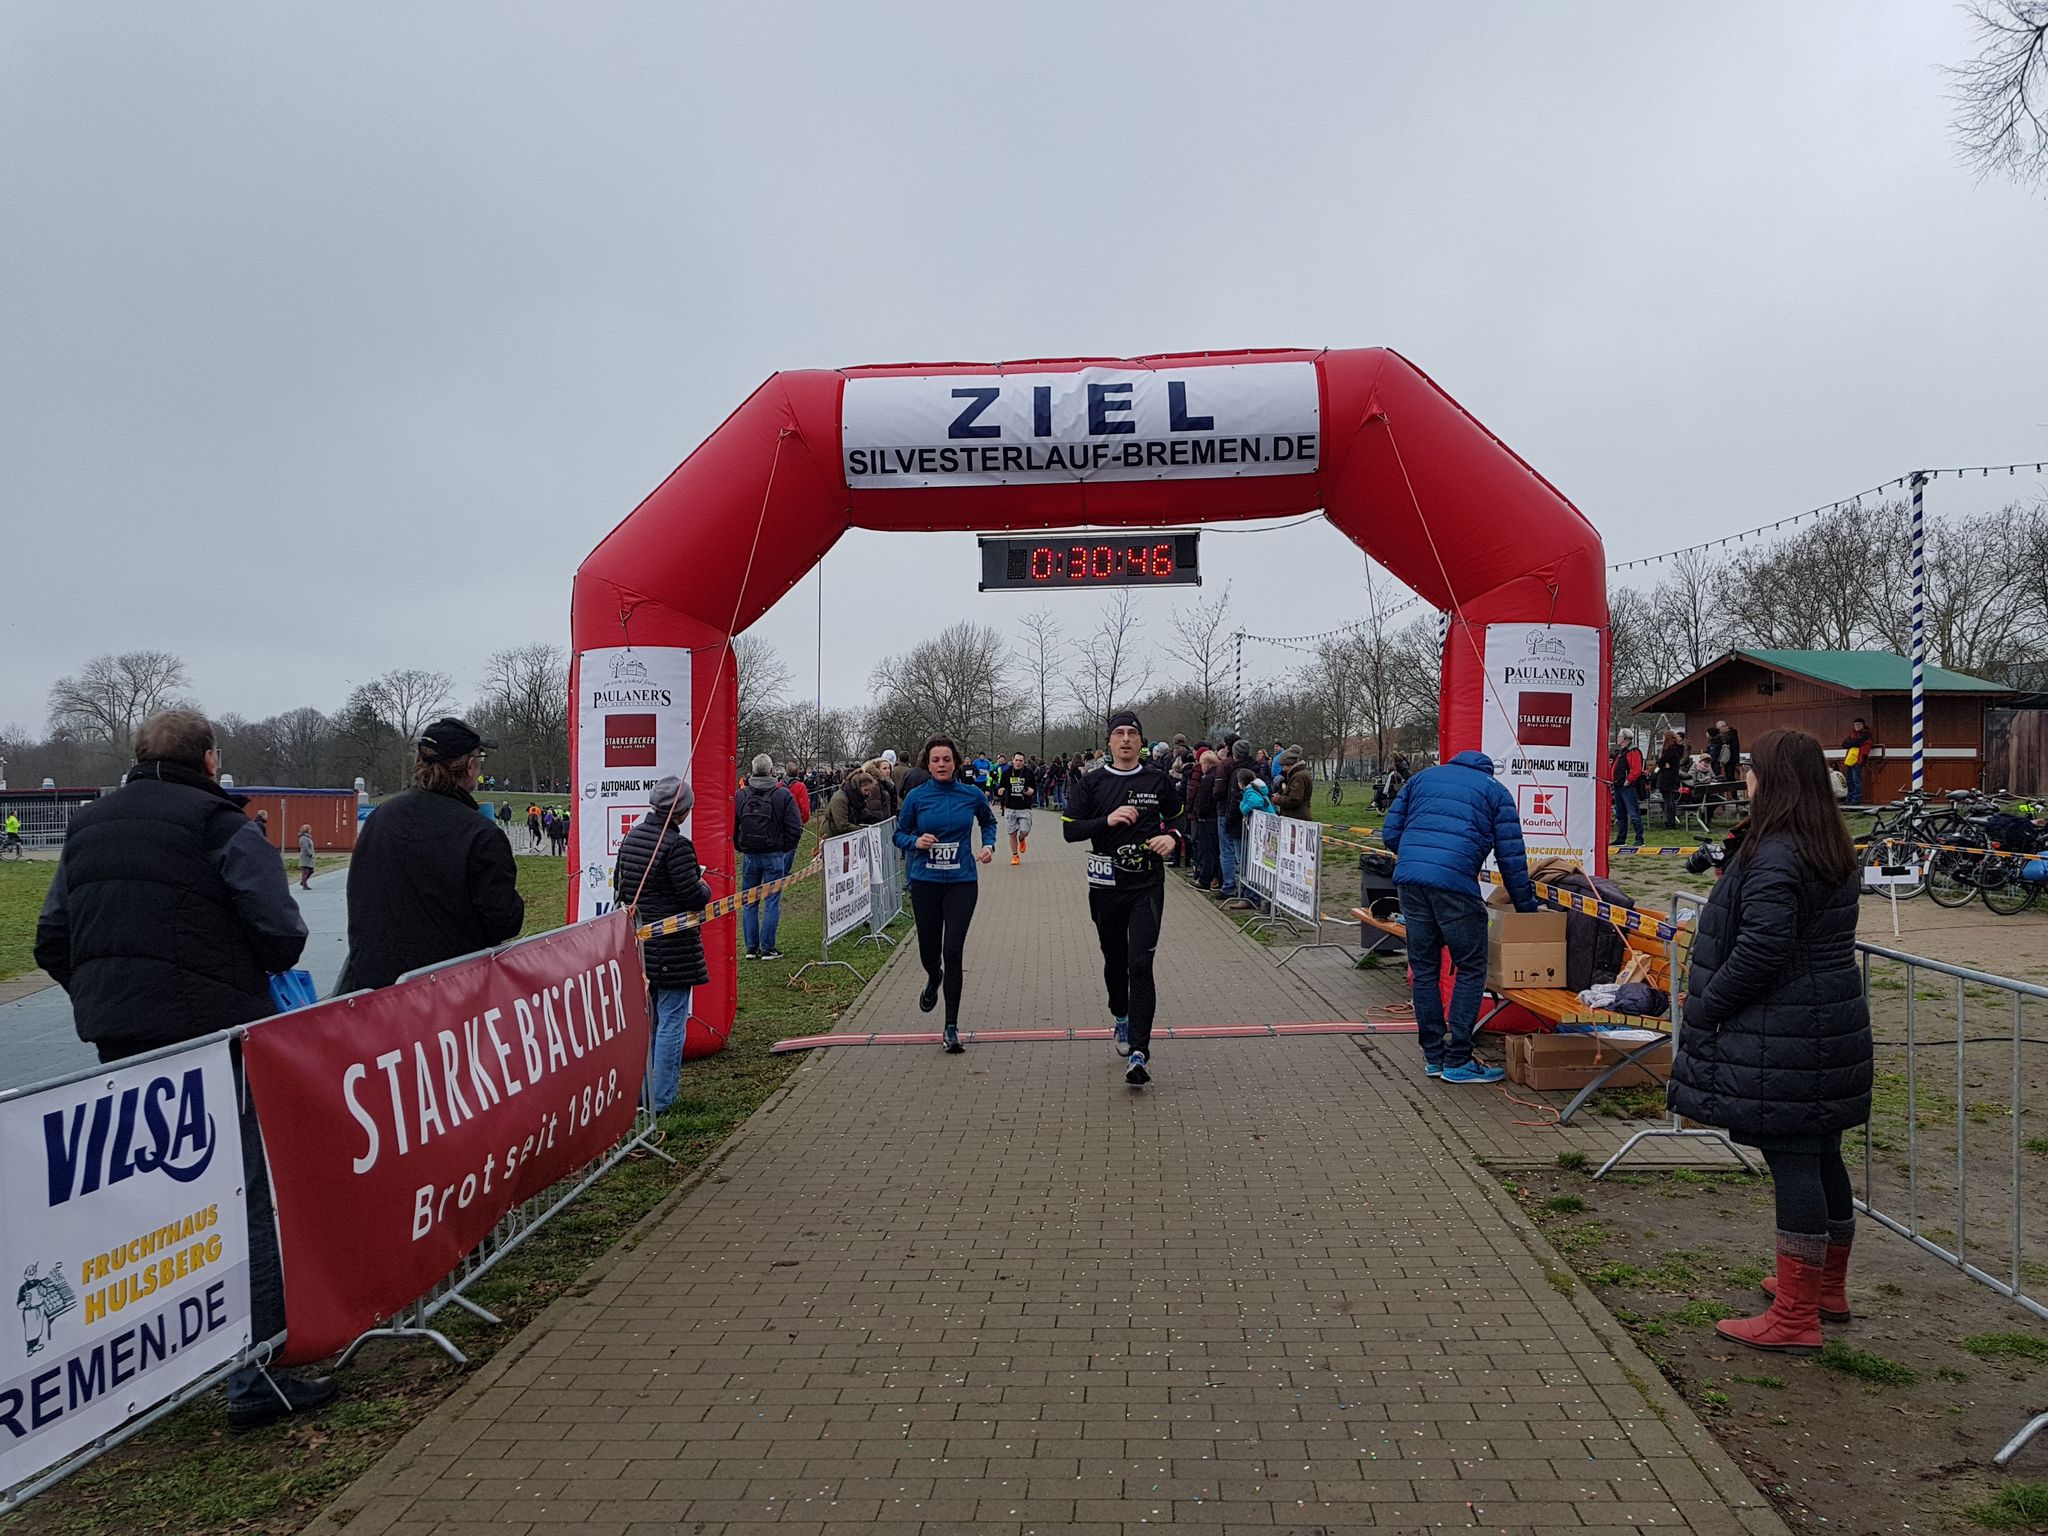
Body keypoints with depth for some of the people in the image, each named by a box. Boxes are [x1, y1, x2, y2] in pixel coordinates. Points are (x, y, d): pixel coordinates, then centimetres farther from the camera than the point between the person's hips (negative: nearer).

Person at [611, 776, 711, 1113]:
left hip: (638, 941, 8)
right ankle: (662, 1098, 6)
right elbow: (693, 896, -19)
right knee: (672, 1020, 1)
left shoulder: (632, 837, 6)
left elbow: (619, 884, 15)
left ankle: (641, 1090, 27)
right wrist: (704, 888, 1)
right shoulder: (677, 845, -19)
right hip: (672, 947, -8)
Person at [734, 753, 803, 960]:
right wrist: (785, 849, 4)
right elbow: (795, 828, -9)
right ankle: (767, 948, 2)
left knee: (749, 903, 10)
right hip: (773, 855, -3)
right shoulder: (783, 794, -7)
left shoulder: (740, 795, 0)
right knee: (772, 902, 3)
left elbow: (732, 828, 5)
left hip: (749, 856, 3)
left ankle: (752, 948, 12)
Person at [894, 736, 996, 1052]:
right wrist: (916, 842, -14)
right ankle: (934, 978, 51)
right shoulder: (916, 797, -3)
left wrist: (989, 845, 1)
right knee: (928, 950, 10)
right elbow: (900, 834, 6)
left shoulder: (972, 795, -1)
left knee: (953, 951, -10)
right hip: (925, 882, 1)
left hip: (962, 882, -1)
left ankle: (951, 1028, 0)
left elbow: (988, 822, 18)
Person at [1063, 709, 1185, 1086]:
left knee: (1140, 964, -13)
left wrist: (1172, 836, -3)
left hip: (1147, 885, -2)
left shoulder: (1159, 780, 3)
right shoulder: (1093, 783, 2)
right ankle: (1121, 1019, 43)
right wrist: (1107, 820, -17)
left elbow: (1177, 816, 19)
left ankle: (1139, 1053, -15)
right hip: (1106, 885, 2)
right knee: (1115, 960, 16)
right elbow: (1070, 829, -2)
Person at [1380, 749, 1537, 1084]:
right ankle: (1457, 1061, 7)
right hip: (1455, 883, -4)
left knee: (1423, 968, 14)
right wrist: (1526, 908, 17)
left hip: (1408, 878, 5)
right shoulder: (1495, 791, 15)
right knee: (1471, 970, 7)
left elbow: (1391, 832, 18)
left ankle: (1433, 1056, 21)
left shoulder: (1423, 777, 25)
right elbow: (1511, 857, 10)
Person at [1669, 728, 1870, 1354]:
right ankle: (1828, 1289, 34)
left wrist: (1704, 1005, -10)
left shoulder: (1773, 857, -20)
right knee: (1822, 1156, 19)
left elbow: (1759, 953, -24)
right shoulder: (1835, 852, 11)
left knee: (1791, 1163, -4)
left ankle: (1794, 1319, 3)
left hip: (1780, 1038, -10)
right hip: (1834, 1024, 10)